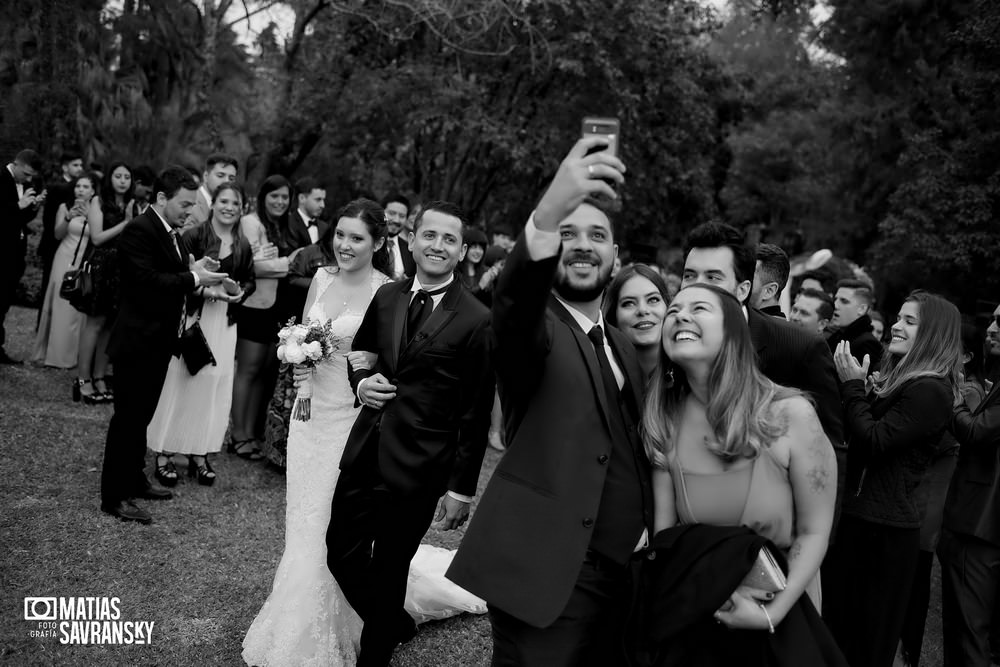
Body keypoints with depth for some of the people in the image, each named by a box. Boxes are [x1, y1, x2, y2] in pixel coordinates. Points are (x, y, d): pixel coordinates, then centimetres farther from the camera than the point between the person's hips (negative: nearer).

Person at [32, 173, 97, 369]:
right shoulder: (65, 207, 3)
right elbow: (58, 234, -6)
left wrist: (90, 217, -18)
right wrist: (68, 217, -22)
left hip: (86, 265, 0)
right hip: (65, 261, 0)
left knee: (79, 309, 1)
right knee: (61, 307, 3)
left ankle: (71, 354, 9)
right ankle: (55, 353, 11)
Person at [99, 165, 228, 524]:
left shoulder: (169, 233, 12)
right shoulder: (139, 230, -17)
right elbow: (147, 280, -26)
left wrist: (202, 283, -1)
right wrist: (193, 277, -23)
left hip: (158, 340, 9)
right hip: (137, 342, -9)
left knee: (141, 415, 19)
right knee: (128, 417, -1)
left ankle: (134, 480, 33)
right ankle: (114, 497, 9)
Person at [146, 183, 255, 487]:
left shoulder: (243, 246, 8)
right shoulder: (194, 236, -6)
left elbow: (250, 280, 17)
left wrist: (240, 292, -3)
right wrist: (205, 290, -21)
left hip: (225, 322, 4)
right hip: (191, 317, -4)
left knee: (214, 386, 5)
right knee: (179, 382, 1)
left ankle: (199, 454, 16)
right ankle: (164, 454, 10)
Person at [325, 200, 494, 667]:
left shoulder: (476, 321, -12)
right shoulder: (386, 297, 4)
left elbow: (475, 414, -9)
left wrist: (461, 489, -7)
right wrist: (362, 382, -3)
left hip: (416, 468, -5)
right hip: (364, 451, 5)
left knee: (388, 569, 10)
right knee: (341, 554, 12)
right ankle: (395, 624, 39)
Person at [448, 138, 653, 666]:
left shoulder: (624, 346, 14)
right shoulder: (534, 329, -8)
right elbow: (512, 304, -33)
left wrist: (650, 543, 10)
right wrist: (547, 215, -50)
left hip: (627, 574, 7)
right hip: (549, 573, -7)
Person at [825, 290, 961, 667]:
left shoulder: (930, 391, -17)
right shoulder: (898, 380, 11)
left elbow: (875, 440, -22)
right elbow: (854, 434, 10)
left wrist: (852, 385, -13)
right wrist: (854, 383, -1)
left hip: (885, 529, -9)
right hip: (860, 516, 9)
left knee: (867, 637, 5)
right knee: (838, 616, 18)